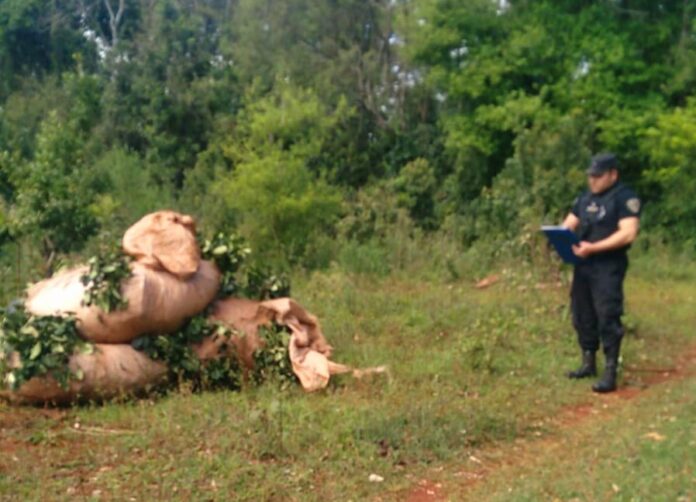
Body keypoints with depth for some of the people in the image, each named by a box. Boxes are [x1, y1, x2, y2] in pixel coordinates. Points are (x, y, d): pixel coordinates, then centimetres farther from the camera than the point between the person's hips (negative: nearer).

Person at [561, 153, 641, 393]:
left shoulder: (625, 198, -9)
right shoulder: (585, 197, 15)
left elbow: (628, 233, -19)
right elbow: (569, 224, 17)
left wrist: (593, 247, -25)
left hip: (608, 267, -8)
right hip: (582, 265, 8)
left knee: (608, 318, -8)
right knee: (582, 316, 13)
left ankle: (610, 373, -4)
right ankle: (588, 363, 26)